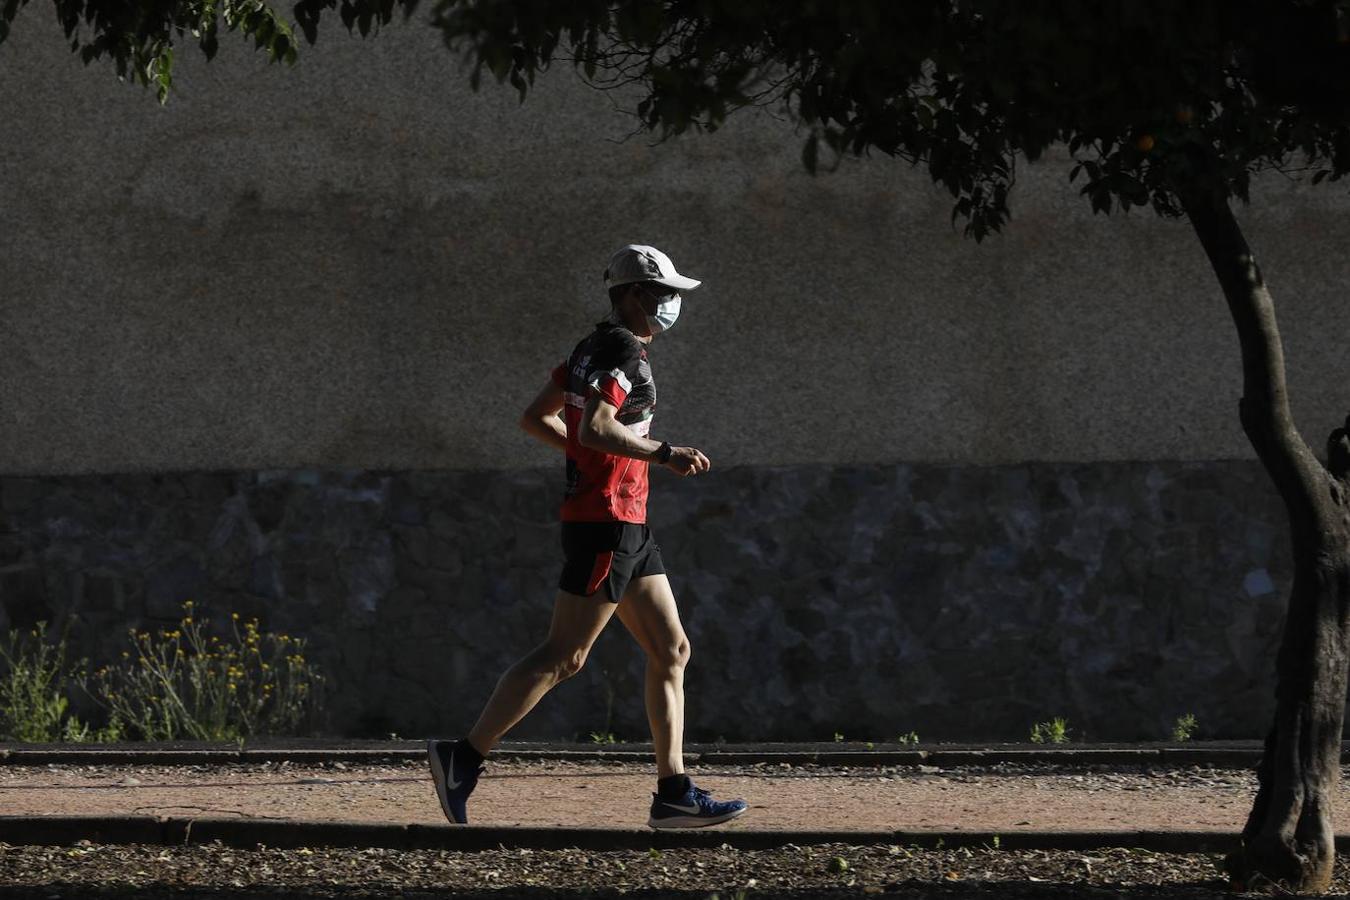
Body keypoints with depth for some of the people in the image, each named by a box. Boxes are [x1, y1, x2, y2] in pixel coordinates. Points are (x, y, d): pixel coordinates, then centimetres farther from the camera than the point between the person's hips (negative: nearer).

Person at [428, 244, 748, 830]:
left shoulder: (595, 348, 15)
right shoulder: (623, 352, -13)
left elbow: (536, 419, 19)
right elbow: (594, 429, -26)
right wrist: (662, 454, -24)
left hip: (627, 526, 10)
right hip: (607, 522, -10)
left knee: (672, 650, 9)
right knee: (563, 656, -9)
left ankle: (674, 793, 8)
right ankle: (464, 757, -6)